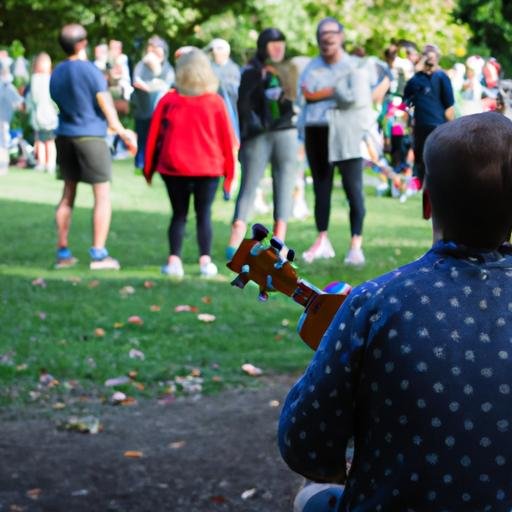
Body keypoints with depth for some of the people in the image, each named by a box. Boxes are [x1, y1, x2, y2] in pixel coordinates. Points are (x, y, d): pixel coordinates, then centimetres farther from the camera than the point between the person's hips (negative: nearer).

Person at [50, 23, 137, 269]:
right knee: (102, 196, 1)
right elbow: (106, 105, -8)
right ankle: (98, 254, -3)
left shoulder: (56, 73, 7)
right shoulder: (90, 70, -13)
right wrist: (122, 133, 7)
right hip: (90, 137, -6)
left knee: (68, 194, 14)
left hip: (65, 136, 6)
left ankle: (62, 252, 15)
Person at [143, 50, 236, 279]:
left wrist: (149, 168, 13)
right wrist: (229, 169, 11)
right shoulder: (216, 102, -4)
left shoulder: (168, 101, -3)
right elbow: (227, 137, 1)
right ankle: (205, 260, 1)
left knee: (179, 214, 9)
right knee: (204, 214, 7)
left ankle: (174, 260, 0)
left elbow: (155, 135, 2)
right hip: (208, 168, 0)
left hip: (174, 167, 1)